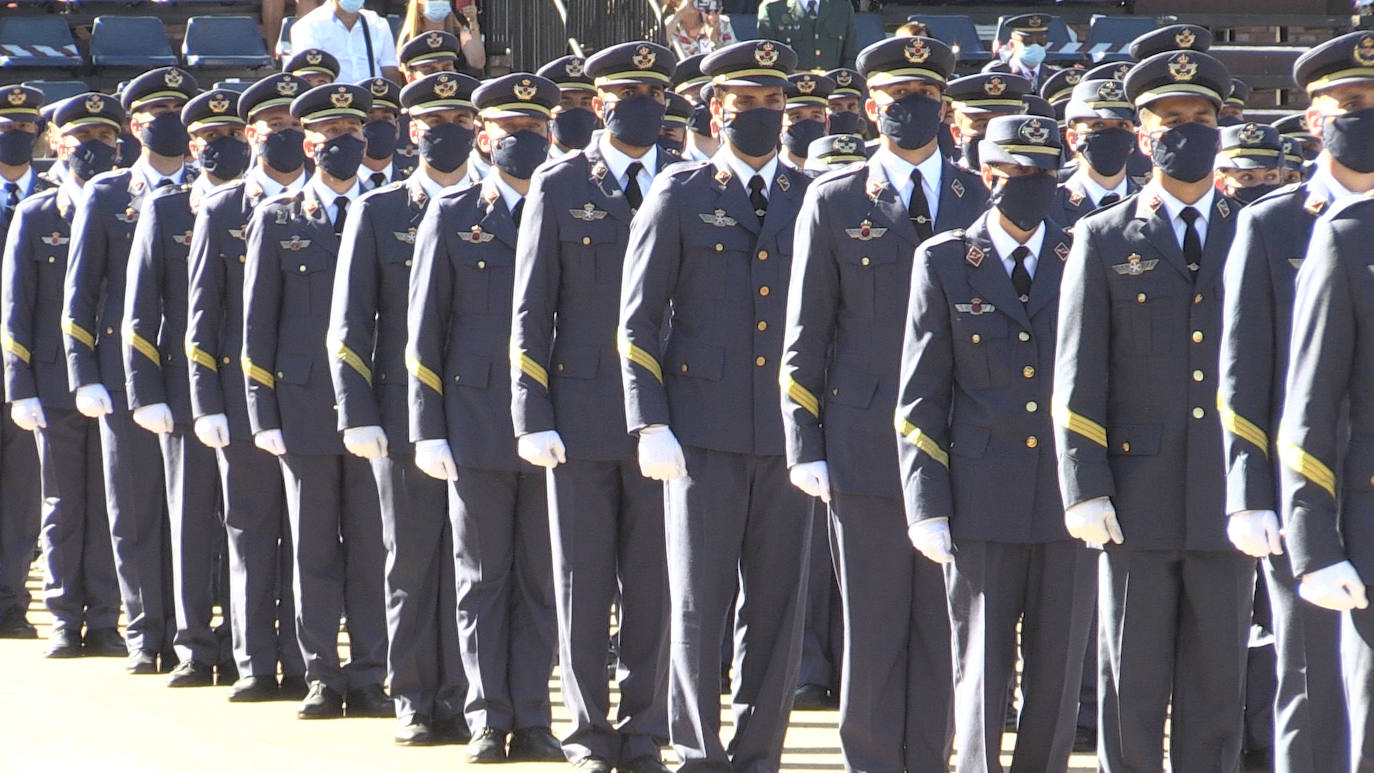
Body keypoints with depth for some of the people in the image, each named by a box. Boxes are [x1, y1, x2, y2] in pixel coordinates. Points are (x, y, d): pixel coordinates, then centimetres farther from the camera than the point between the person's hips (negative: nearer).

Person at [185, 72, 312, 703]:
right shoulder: (221, 212, 6)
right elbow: (201, 313, 5)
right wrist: (205, 405, -2)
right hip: (244, 391, 0)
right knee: (251, 531, 2)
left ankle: (304, 662, 6)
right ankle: (256, 664, 7)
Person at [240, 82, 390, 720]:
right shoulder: (277, 219, 7)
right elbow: (257, 323, 6)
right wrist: (264, 414, 0)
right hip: (305, 407, 0)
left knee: (373, 548, 1)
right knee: (314, 550, 3)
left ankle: (369, 676, 6)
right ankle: (323, 676, 9)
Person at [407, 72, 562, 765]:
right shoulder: (452, 217, 5)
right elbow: (424, 331, 4)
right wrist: (429, 430, -2)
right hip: (477, 427, -1)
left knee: (541, 581, 2)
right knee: (483, 579, 3)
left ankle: (532, 721, 7)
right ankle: (488, 720, 8)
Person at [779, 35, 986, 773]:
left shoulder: (983, 200, 9)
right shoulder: (834, 201, 5)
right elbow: (805, 336, 5)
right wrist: (804, 449, -2)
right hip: (865, 452, -1)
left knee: (944, 630, 3)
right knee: (872, 629, 1)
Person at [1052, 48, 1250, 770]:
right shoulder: (1105, 240, 5)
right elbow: (1078, 379, 1)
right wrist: (1085, 490, -7)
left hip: (1229, 498, 2)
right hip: (1138, 499, -1)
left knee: (1219, 683, 4)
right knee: (1132, 686, 2)